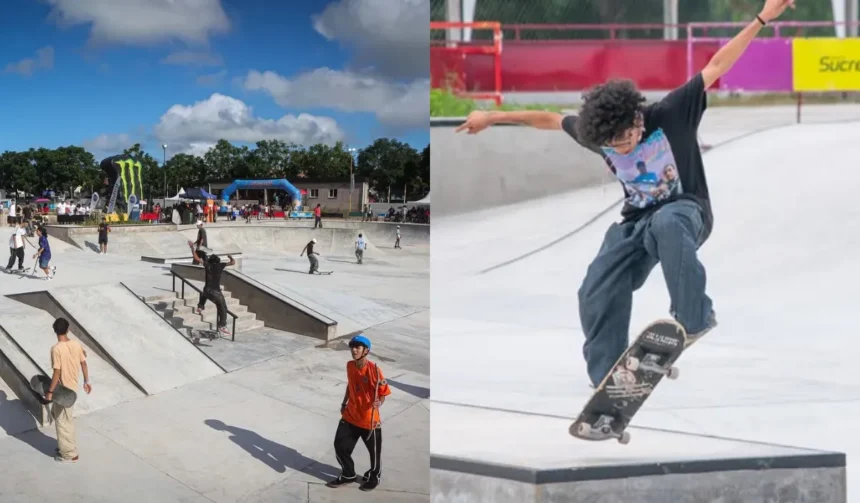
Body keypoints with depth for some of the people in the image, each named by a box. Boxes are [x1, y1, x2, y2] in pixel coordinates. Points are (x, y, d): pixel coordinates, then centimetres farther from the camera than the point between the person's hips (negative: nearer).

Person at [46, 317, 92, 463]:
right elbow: (84, 363, 6)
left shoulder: (56, 348, -22)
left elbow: (57, 373, -22)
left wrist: (50, 391, -13)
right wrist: (86, 382, 17)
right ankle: (67, 446, 34)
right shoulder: (76, 344, -2)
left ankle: (70, 454, 15)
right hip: (72, 387, 8)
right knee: (55, 413, 26)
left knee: (63, 421, 5)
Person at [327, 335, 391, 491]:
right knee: (340, 446, 11)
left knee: (374, 451, 13)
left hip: (370, 419, -5)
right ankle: (348, 475, 36)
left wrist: (379, 403, -37)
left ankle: (374, 477, 40)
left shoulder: (374, 369, -21)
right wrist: (344, 403, 19)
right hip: (350, 416, 5)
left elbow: (383, 393, -18)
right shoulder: (350, 365, -2)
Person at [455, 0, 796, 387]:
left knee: (667, 224, -43)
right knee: (596, 297, -6)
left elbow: (716, 66, -20)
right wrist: (492, 117, 12)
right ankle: (606, 383, 7)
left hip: (686, 210, -4)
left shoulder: (670, 114, -20)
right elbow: (550, 119, 5)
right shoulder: (596, 131, -9)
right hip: (637, 222, 5)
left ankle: (694, 318, -29)